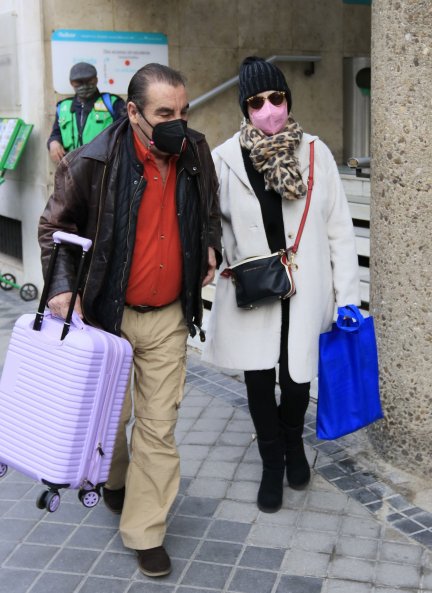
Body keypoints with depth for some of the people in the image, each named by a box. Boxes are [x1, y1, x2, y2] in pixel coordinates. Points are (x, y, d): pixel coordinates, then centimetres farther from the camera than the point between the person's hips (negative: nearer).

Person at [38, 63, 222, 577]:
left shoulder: (195, 153, -2)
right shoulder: (93, 163, -16)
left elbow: (209, 210, 19)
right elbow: (54, 227, -4)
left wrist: (210, 248, 4)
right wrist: (63, 286, -16)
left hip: (167, 318, 3)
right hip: (105, 313, -2)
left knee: (159, 428, 5)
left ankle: (145, 533, 19)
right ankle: (113, 479, 49)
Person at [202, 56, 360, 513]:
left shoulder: (314, 152, -4)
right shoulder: (225, 159, -7)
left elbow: (338, 228, -1)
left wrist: (348, 296, -3)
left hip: (303, 292, 1)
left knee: (297, 376, 10)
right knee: (258, 380, 9)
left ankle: (293, 440, 44)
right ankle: (272, 464, 35)